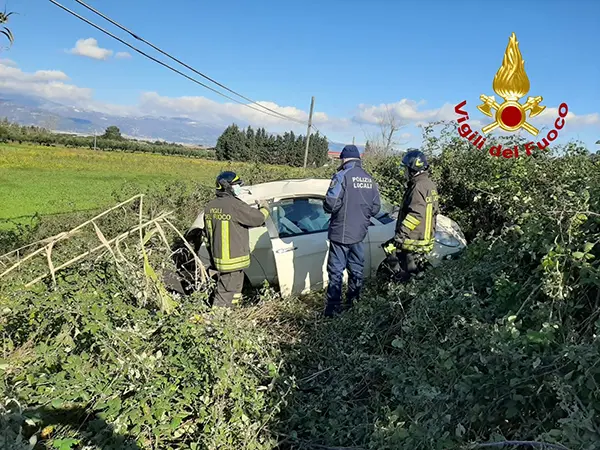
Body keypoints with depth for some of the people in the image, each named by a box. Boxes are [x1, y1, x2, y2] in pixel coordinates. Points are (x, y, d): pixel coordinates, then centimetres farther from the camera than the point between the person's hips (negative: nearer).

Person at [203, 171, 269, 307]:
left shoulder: (210, 206, 8)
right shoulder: (235, 205, -19)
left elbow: (207, 234, 16)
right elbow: (259, 218, -13)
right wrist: (264, 207, 8)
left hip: (218, 257, 9)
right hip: (233, 259, -9)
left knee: (223, 290, 20)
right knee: (227, 295, -1)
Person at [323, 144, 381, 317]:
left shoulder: (342, 176, -14)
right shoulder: (369, 179, 6)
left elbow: (331, 204, -21)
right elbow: (376, 207, 8)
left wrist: (328, 207, 1)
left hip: (340, 233, -6)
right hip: (359, 233, 6)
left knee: (336, 272, 1)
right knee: (356, 270, 18)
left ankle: (333, 308, 5)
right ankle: (353, 303, 30)